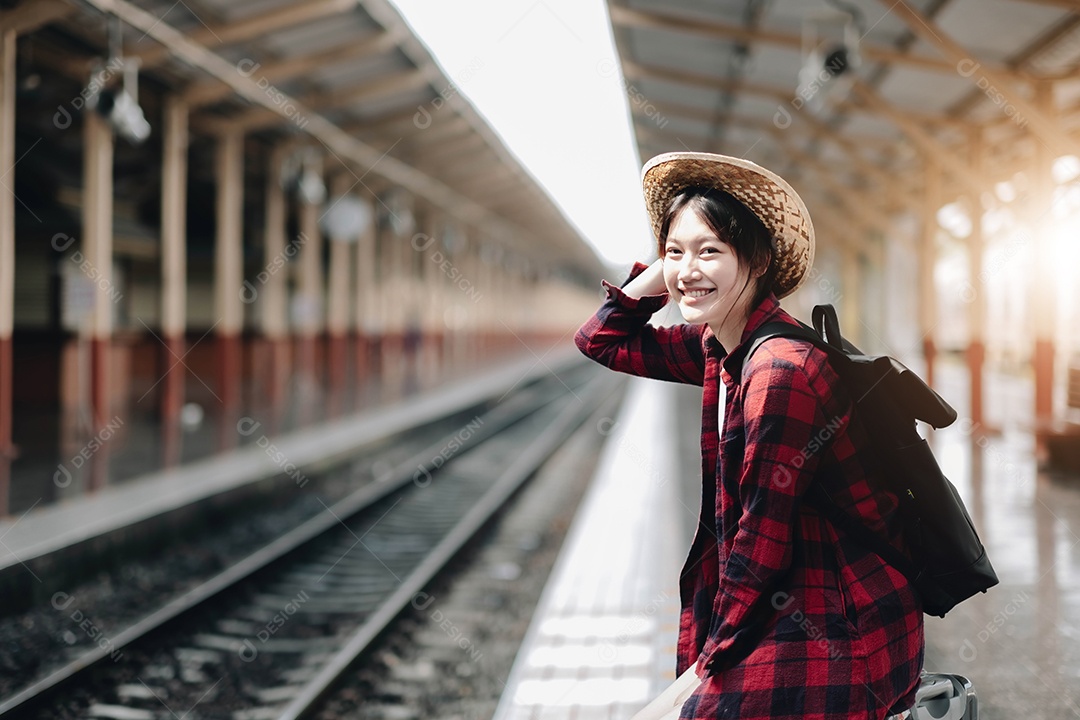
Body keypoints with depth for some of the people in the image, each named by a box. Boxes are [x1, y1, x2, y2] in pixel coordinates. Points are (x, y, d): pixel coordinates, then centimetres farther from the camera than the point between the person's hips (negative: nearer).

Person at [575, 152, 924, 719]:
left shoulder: (783, 371, -21)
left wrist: (707, 668, -10)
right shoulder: (716, 347, 4)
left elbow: (763, 537, -19)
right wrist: (661, 272, 2)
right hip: (790, 603, 9)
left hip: (846, 635, -9)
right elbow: (601, 341, 16)